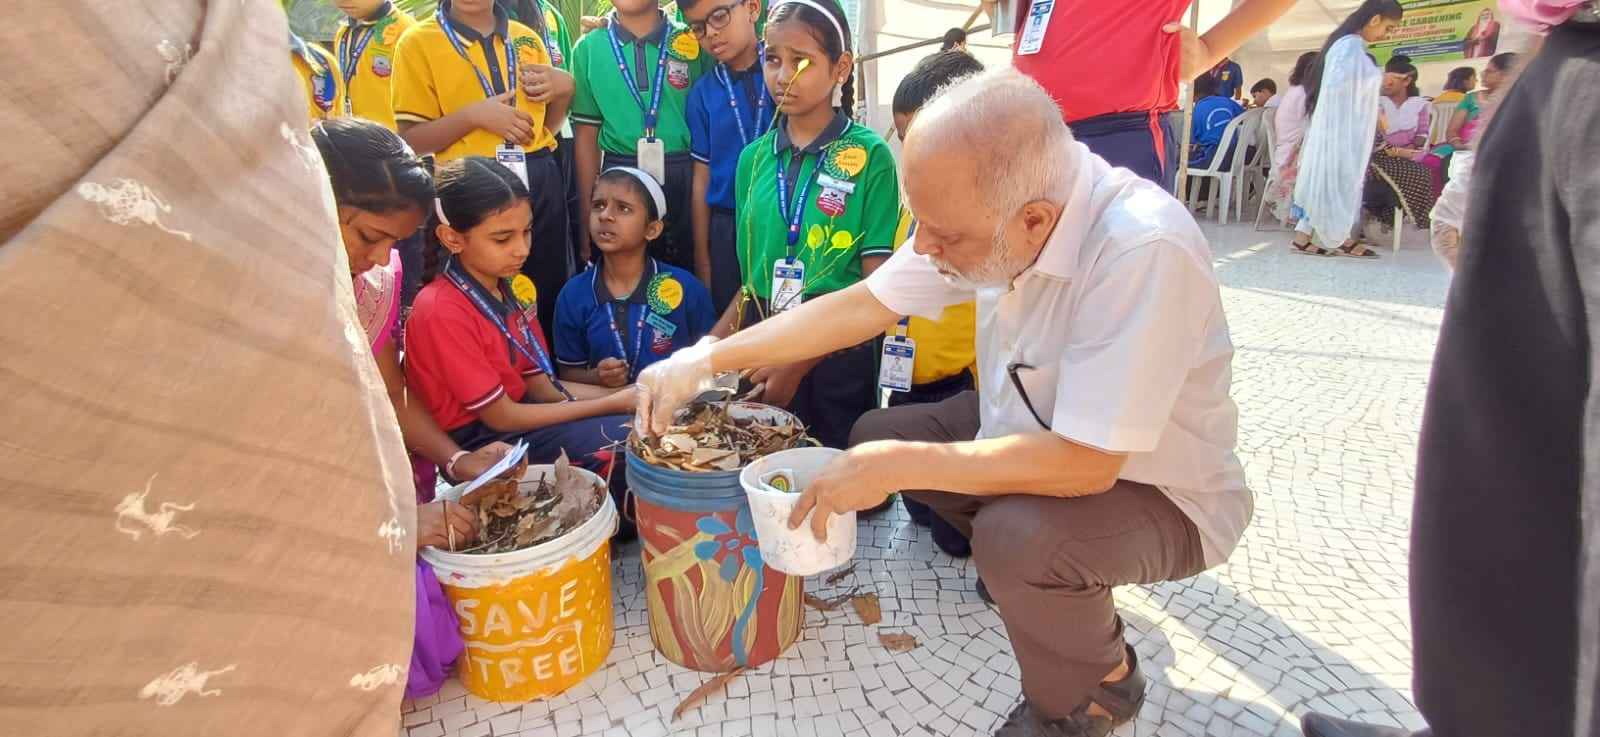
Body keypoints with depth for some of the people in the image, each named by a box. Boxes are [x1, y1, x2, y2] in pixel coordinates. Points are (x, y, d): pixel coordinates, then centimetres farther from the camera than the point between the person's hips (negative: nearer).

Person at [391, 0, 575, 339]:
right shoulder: (418, 42, -1)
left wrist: (564, 89, 1)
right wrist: (473, 115, -17)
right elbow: (411, 140, -5)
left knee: (551, 295, 11)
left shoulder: (528, 38, 12)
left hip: (541, 183, 4)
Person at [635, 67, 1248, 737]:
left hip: (1158, 491, -6)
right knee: (875, 436, 1)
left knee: (1016, 534, -33)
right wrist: (703, 361, -13)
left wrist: (895, 466, -29)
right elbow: (860, 306, -9)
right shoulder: (983, 213, -14)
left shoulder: (1143, 251, -36)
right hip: (1038, 433, 7)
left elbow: (1084, 464, -35)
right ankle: (1020, 570, 19)